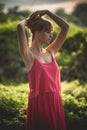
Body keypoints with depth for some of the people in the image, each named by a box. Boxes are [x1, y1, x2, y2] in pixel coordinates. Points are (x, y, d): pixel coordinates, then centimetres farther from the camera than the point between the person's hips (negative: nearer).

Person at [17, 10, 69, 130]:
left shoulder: (50, 52, 11)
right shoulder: (28, 54, -6)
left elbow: (65, 27, 12)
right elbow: (20, 27, -20)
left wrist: (47, 12, 10)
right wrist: (27, 21, 2)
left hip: (56, 103, 6)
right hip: (39, 103, -6)